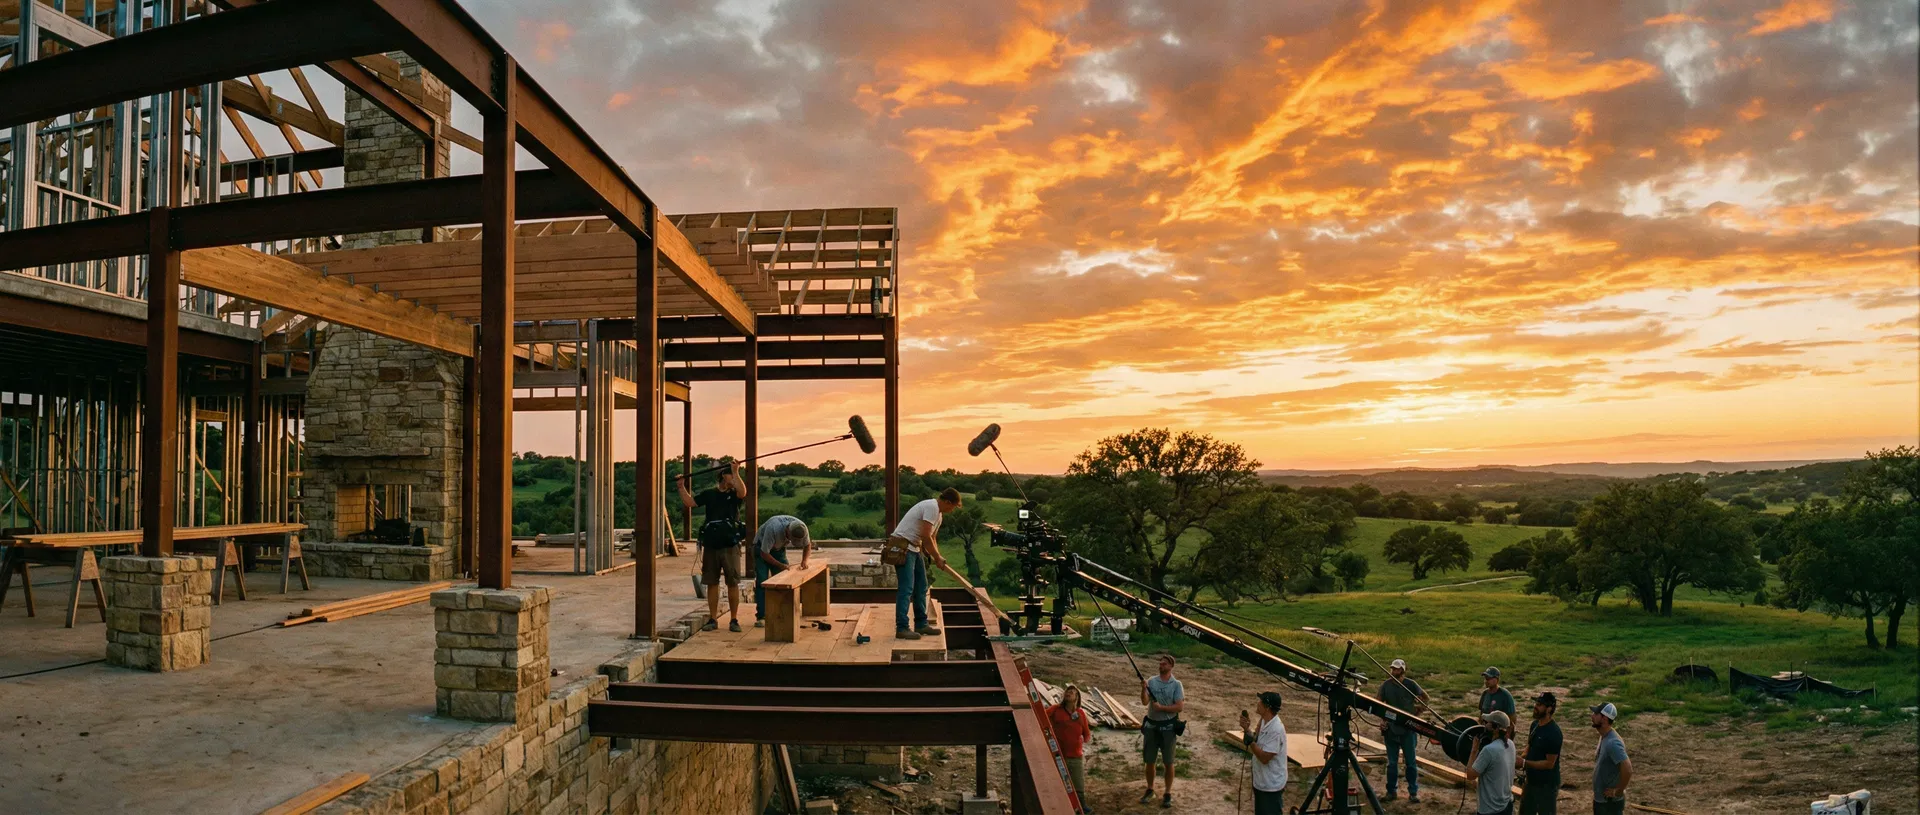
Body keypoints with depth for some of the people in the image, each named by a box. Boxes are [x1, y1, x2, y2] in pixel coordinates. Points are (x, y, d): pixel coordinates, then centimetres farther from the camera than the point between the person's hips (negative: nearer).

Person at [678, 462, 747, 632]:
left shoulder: (734, 495, 4)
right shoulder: (709, 494, 11)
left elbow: (742, 492, -19)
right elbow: (689, 502, 8)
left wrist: (736, 472, -23)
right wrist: (682, 486, 1)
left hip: (730, 546, -2)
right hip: (710, 546, 2)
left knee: (733, 583, 0)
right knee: (711, 583, 7)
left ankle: (734, 620, 8)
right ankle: (713, 619, 16)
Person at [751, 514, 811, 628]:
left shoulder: (802, 528, -26)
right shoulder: (773, 529, -41)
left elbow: (807, 545, -5)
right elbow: (764, 554, -30)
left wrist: (804, 561, -21)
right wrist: (780, 565, -29)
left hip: (779, 549, 5)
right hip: (762, 547, -4)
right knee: (762, 581, -14)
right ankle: (761, 617, -11)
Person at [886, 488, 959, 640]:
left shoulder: (938, 513, 15)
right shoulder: (932, 507, -18)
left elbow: (932, 538, 22)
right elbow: (926, 537, -21)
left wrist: (937, 557, 8)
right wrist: (937, 558, -11)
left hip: (914, 547, 11)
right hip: (902, 547, -11)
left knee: (921, 587, 14)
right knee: (906, 588, -13)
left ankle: (921, 624, 20)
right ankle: (901, 628, -12)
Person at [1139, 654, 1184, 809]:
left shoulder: (1176, 685, -7)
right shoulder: (1151, 681, -1)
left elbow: (1180, 707, -13)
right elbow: (1145, 702, -11)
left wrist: (1162, 707, -21)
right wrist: (1143, 689, -29)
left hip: (1168, 727, -3)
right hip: (1151, 725, 3)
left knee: (1168, 762, 5)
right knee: (1149, 760, 11)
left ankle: (1168, 794, 15)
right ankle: (1149, 790, 26)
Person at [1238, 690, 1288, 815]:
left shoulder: (1276, 730, -27)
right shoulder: (1263, 722, 0)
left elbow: (1264, 758, -25)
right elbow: (1256, 744, 5)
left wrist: (1250, 740, -26)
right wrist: (1247, 729, -11)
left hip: (1271, 785, -9)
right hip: (1260, 781, 9)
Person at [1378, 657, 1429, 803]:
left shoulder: (1410, 684, -4)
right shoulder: (1385, 685, 0)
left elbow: (1425, 697, 11)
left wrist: (1418, 709, 1)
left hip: (1408, 729, -2)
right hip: (1391, 729, 2)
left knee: (1411, 762, 3)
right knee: (1392, 762, 9)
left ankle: (1413, 792, 11)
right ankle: (1391, 791, 18)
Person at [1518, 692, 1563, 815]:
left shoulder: (1553, 733, -24)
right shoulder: (1534, 724, 2)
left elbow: (1549, 763, -22)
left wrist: (1525, 763, -25)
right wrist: (1522, 761, -3)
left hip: (1547, 784, -8)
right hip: (1531, 780, 8)